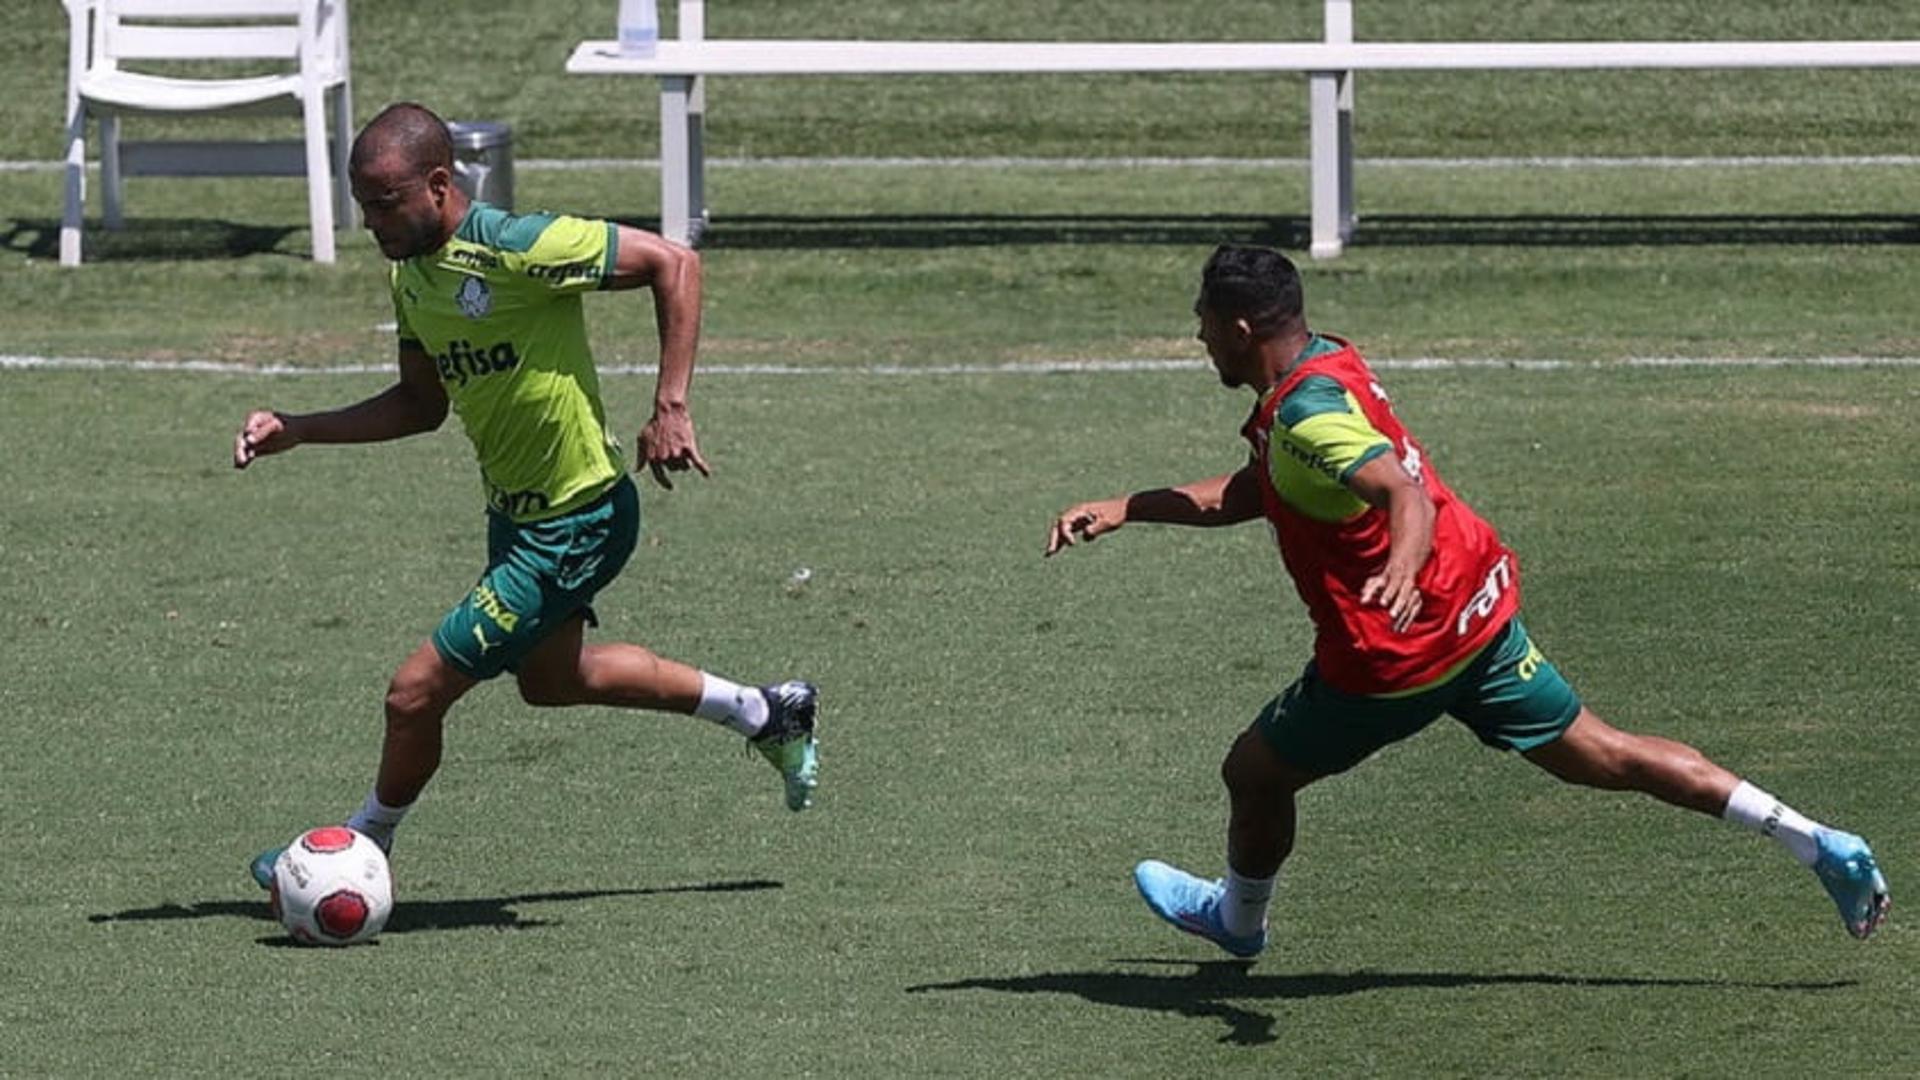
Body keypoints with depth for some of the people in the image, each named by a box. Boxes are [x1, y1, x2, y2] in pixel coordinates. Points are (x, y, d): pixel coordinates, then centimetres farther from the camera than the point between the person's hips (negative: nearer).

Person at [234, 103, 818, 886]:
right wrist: (297, 431, 2)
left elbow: (673, 263, -21)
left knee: (417, 690, -8)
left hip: (579, 523, -10)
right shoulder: (410, 271, -1)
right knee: (551, 678, 29)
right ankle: (767, 713, 45)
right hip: (516, 513, 10)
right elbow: (421, 404, 12)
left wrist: (670, 407, -25)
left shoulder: (517, 248, -27)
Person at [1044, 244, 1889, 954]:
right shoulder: (1329, 363, 8)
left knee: (1254, 773, 14)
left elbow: (1405, 494, -38)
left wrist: (1401, 570, -58)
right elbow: (1244, 497, 20)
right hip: (1478, 611, 9)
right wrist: (1122, 510, 17)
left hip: (1399, 653, -9)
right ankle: (1820, 848, 4)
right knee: (1600, 756, 10)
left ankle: (1238, 920, 41)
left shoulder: (1307, 417, -23)